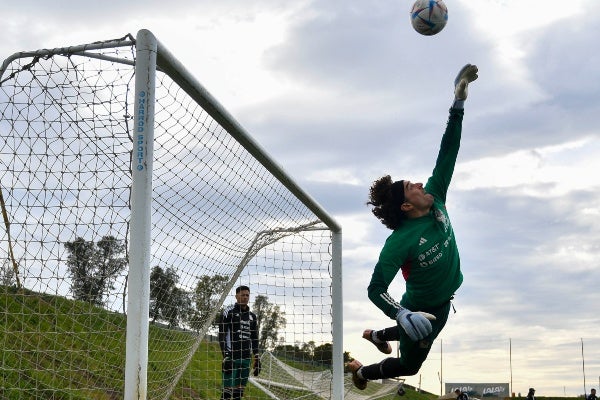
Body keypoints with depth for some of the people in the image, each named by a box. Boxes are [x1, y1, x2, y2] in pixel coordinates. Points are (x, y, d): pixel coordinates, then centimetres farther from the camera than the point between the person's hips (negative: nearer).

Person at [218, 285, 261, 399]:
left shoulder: (252, 316, 17)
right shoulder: (229, 312, -1)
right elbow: (221, 336, -6)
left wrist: (257, 359, 13)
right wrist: (226, 356, -15)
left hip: (246, 359, 6)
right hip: (231, 357, -6)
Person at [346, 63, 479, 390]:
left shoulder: (436, 201, -16)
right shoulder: (400, 241, -34)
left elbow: (447, 154, -16)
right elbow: (375, 289, -34)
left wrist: (458, 104, -21)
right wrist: (402, 314, -50)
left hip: (442, 305, 7)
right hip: (421, 310, -7)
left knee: (413, 335, 35)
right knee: (409, 365, 16)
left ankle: (375, 335, 64)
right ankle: (362, 372, 43)